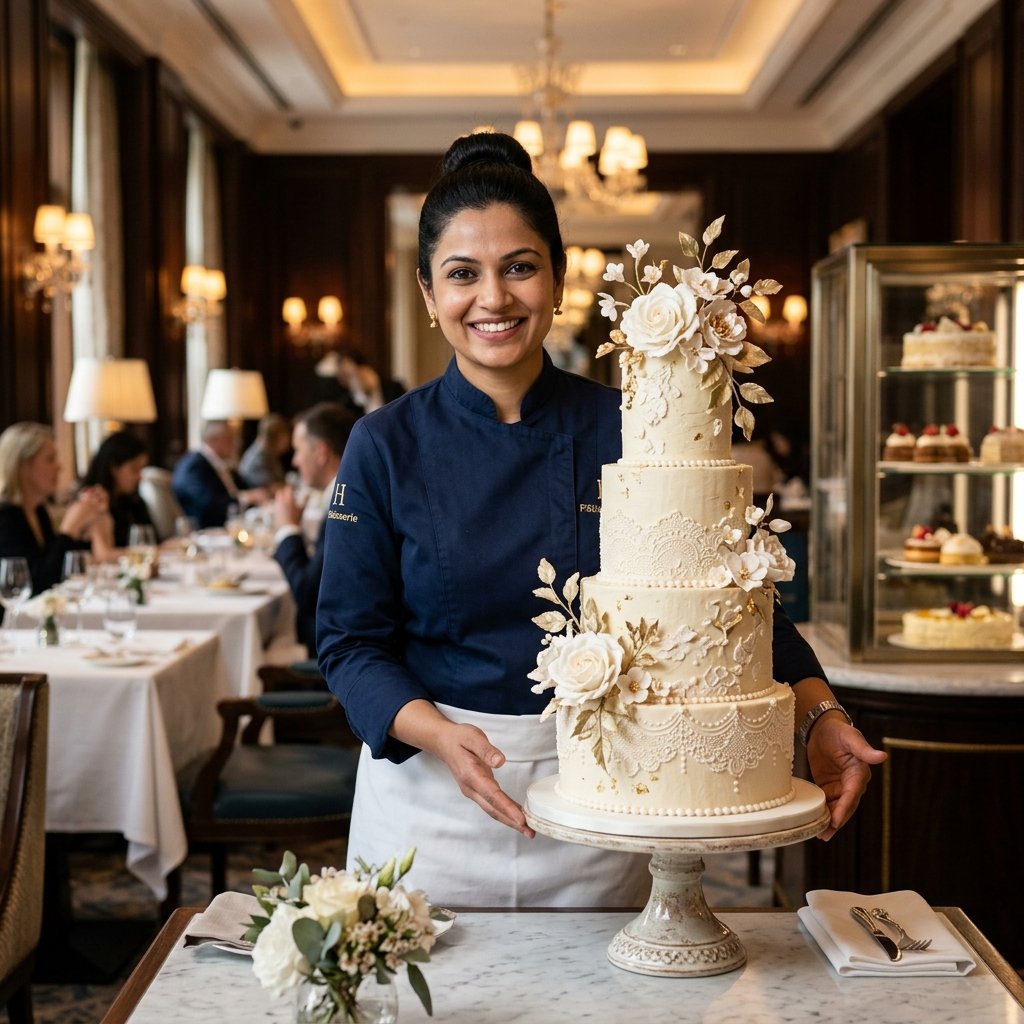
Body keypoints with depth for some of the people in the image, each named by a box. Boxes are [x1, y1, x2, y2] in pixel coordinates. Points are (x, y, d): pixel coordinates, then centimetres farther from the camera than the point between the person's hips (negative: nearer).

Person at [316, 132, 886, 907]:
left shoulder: (626, 431, -5)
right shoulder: (387, 446, -6)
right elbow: (351, 638, -4)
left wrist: (820, 714, -17)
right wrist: (441, 733, -21)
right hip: (429, 797, 0)